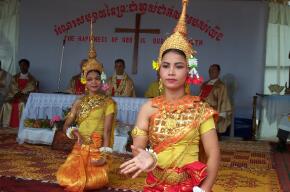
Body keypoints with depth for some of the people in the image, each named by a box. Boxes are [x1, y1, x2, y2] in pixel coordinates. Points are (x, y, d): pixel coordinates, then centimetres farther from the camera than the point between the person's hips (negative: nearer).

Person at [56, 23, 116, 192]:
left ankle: (97, 170, 12)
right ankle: (84, 172, 13)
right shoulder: (79, 103, 9)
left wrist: (104, 154, -18)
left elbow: (107, 130, -10)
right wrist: (73, 131, -13)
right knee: (66, 178, -19)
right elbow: (66, 126, 11)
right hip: (80, 148, 3)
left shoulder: (108, 103, -2)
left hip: (98, 149, -2)